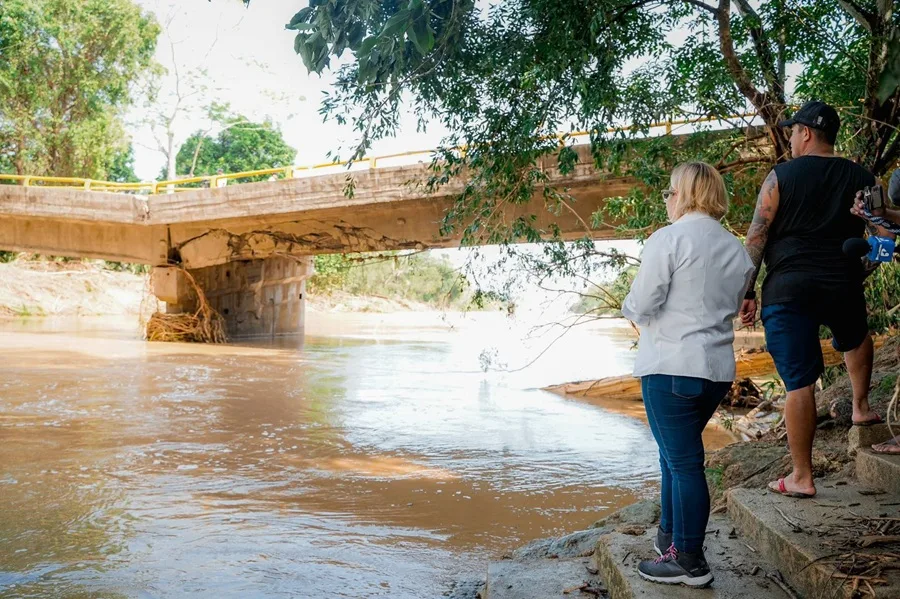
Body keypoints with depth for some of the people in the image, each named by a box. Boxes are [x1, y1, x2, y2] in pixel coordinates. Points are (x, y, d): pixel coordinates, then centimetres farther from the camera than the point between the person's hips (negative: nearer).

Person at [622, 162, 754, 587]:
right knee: (677, 453, 19)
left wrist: (630, 307, 7)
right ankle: (671, 537, 30)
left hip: (671, 367, -7)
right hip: (718, 368, 7)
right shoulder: (737, 250, 11)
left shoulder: (668, 239, -11)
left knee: (682, 460, 0)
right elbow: (732, 308, 17)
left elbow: (641, 306, -14)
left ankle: (689, 561, 9)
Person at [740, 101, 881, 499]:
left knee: (799, 383, 0)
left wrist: (747, 292, 0)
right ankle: (861, 407, 41)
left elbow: (756, 238, -5)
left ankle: (801, 477, 7)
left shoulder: (781, 176, -2)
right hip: (843, 285, 4)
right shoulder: (861, 178, 8)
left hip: (788, 289, -3)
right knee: (856, 337, 39)